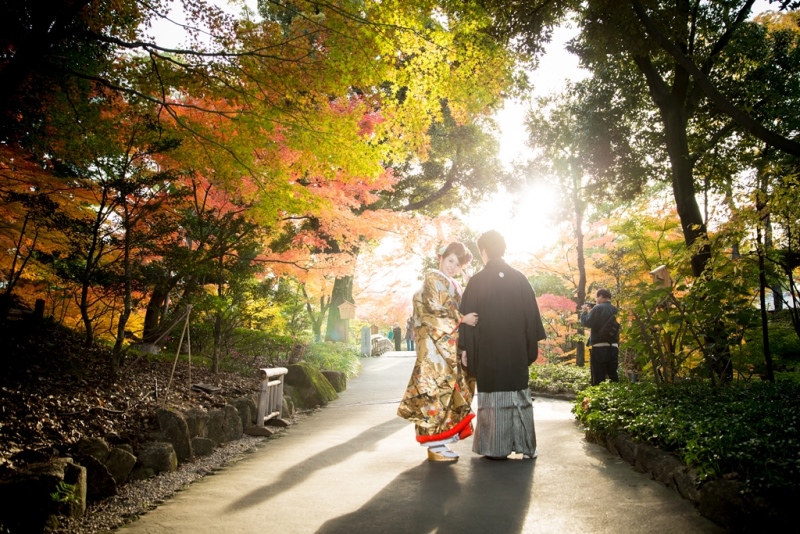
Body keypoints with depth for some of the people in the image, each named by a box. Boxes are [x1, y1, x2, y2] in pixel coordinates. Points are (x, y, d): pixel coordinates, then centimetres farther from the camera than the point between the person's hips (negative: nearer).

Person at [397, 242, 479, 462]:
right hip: (435, 345, -9)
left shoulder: (455, 286, 21)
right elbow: (432, 312, -14)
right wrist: (462, 319, -16)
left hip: (452, 346, 9)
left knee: (450, 390, 7)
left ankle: (440, 440, 13)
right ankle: (435, 444, -5)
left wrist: (468, 319, 7)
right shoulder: (432, 280, -4)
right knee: (436, 390, -9)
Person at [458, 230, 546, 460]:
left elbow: (468, 316, -5)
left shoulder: (477, 281, -6)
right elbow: (531, 313, 6)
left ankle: (497, 448, 7)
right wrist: (531, 345, 12)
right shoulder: (519, 278, 3)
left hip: (488, 350, -3)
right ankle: (525, 445, 15)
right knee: (519, 395, 10)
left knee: (493, 397, 3)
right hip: (516, 349, 3)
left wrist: (465, 348, 1)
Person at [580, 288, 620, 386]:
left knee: (598, 377, -5)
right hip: (613, 347, 6)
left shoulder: (598, 308, -8)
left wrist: (585, 311, 3)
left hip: (599, 347, -6)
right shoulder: (614, 309, 13)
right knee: (613, 375, 10)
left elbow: (587, 323, -14)